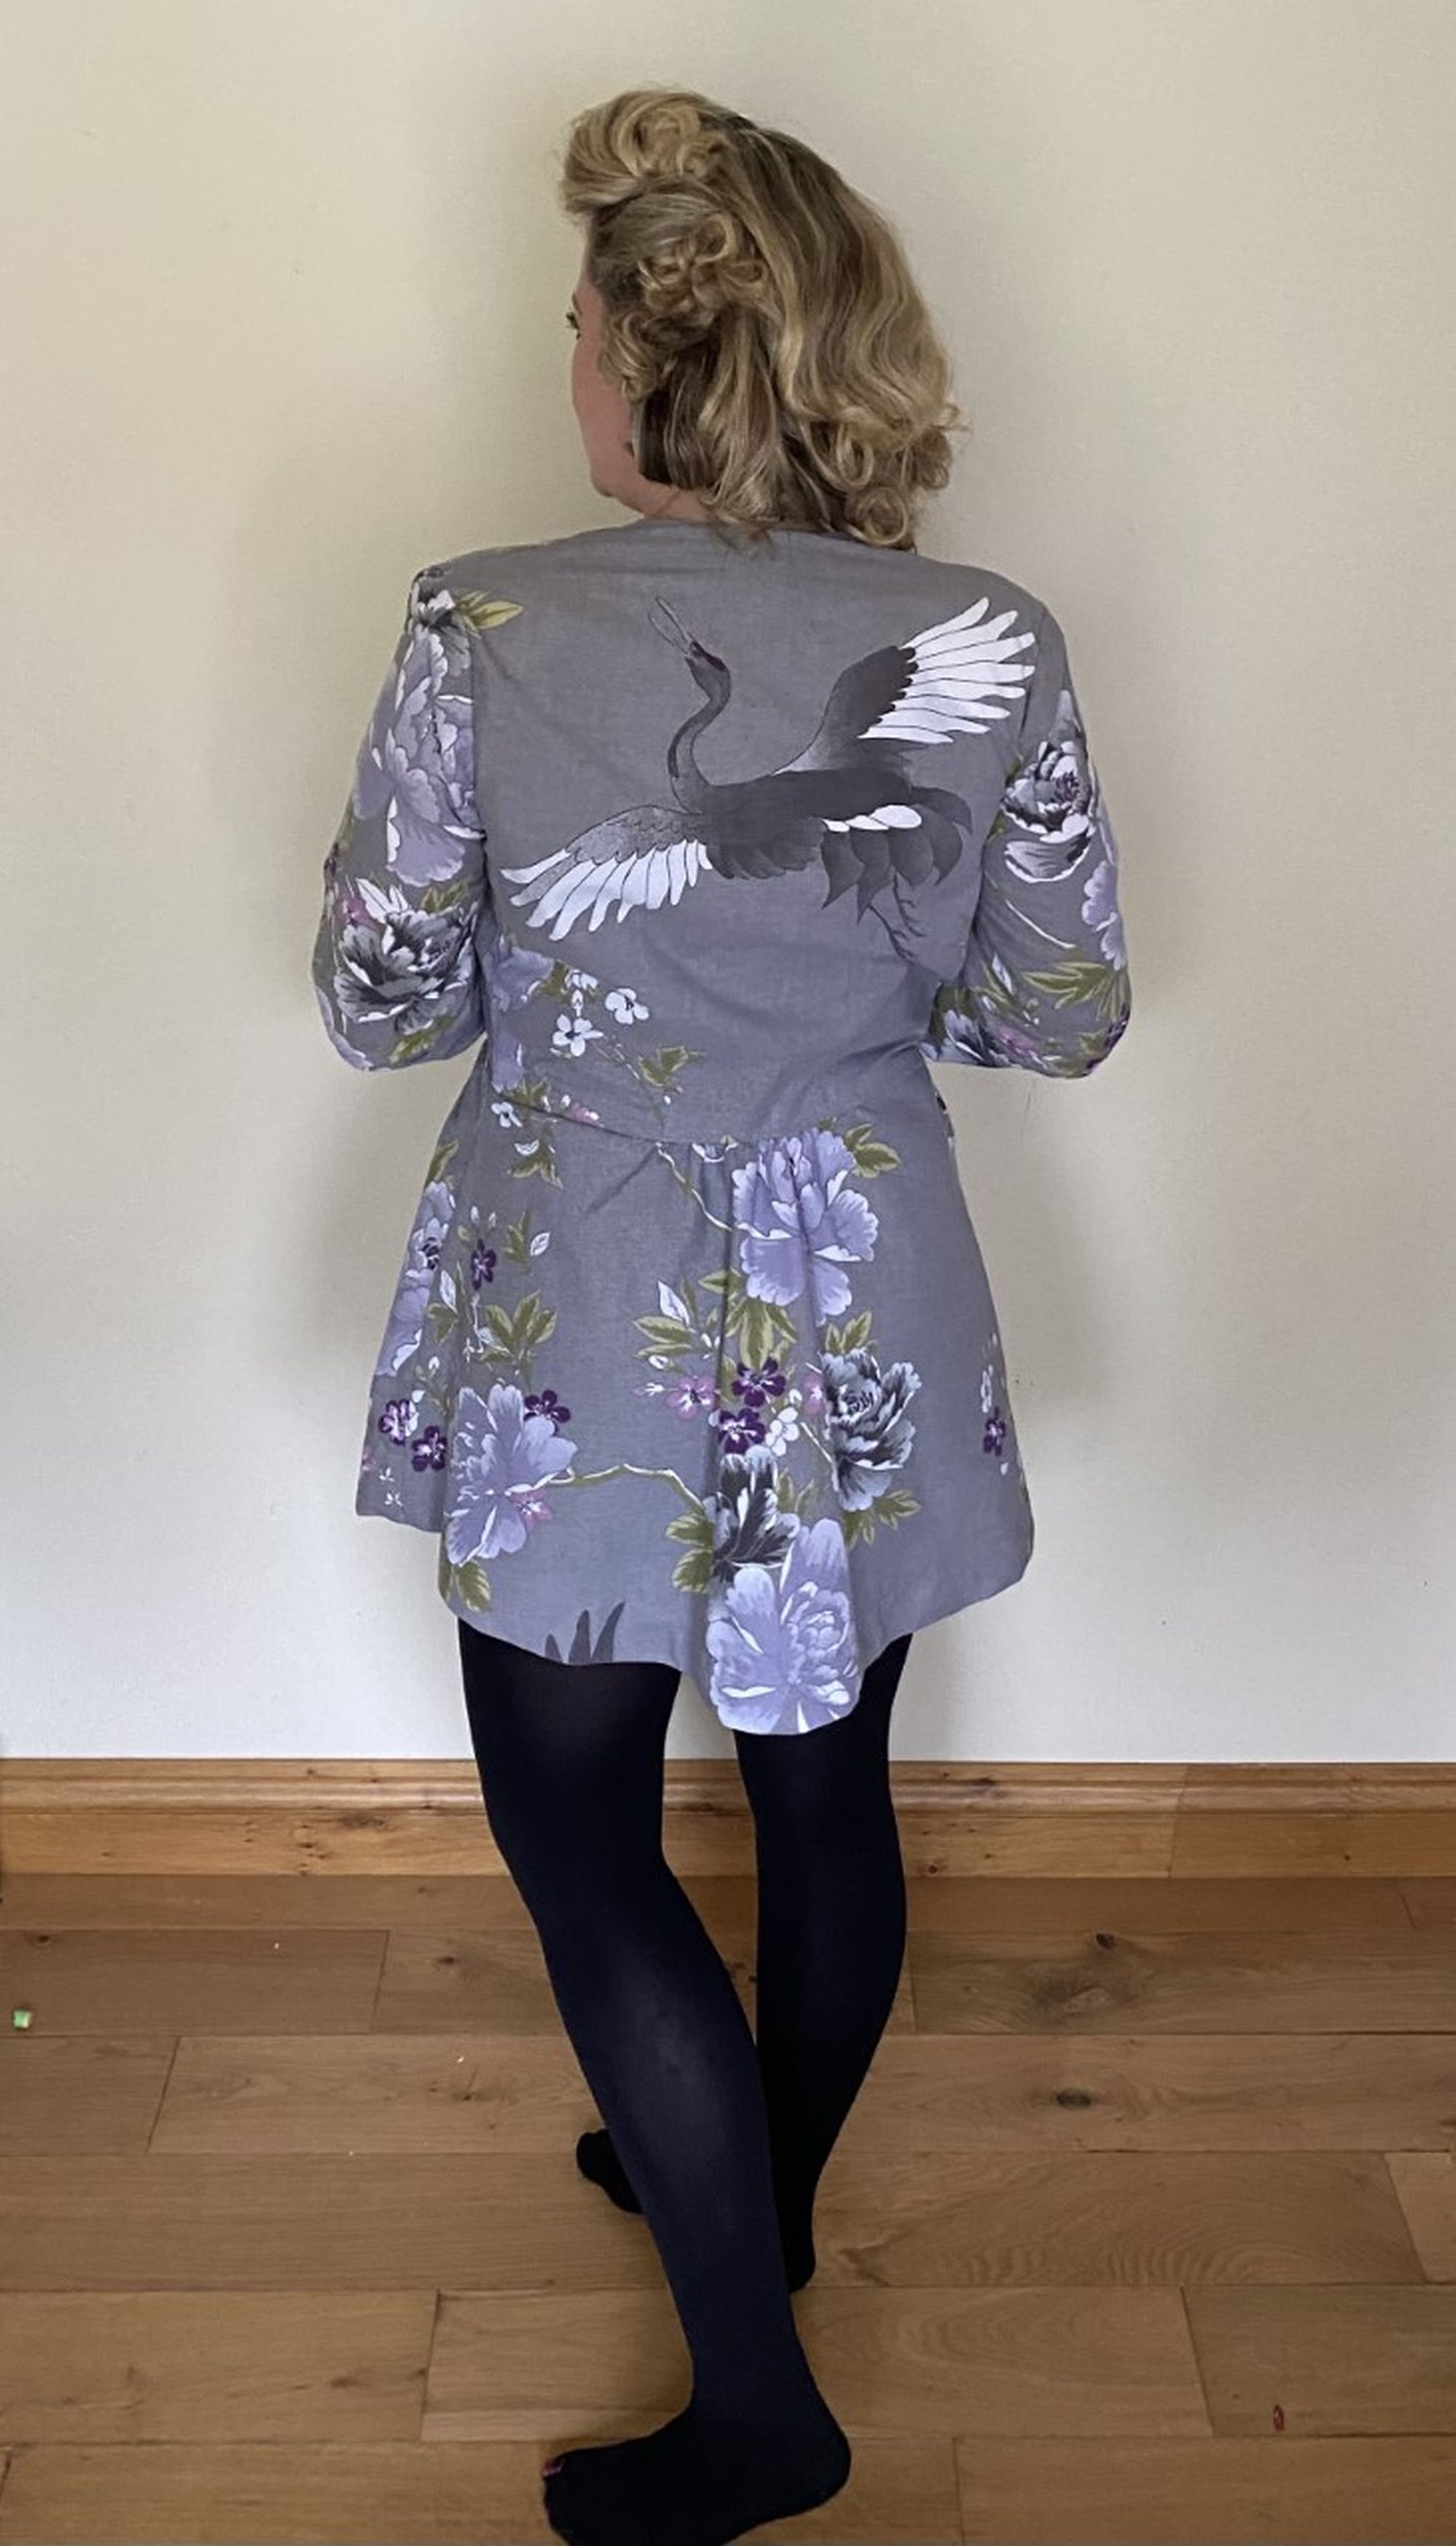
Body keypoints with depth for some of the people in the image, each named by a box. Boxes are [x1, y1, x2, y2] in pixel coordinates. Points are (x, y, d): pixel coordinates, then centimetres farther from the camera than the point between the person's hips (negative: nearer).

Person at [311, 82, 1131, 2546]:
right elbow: (1059, 1012, -1)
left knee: (579, 1830, 14)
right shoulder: (988, 648, -8)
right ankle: (758, 2197, 46)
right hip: (859, 1323, 3)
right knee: (825, 1795, 21)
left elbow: (383, 999, -7)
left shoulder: (481, 629, -14)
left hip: (575, 1331, -2)